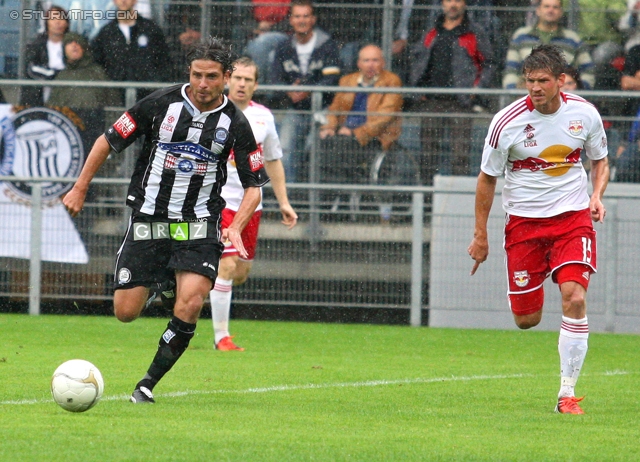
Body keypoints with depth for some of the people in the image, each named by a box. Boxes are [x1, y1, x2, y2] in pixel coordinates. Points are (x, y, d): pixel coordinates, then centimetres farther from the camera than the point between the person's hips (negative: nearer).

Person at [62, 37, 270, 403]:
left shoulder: (235, 123, -4)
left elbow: (254, 187, 2)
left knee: (190, 304, -22)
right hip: (148, 220, 1)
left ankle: (149, 383, -6)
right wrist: (80, 188, 6)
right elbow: (109, 141, 5)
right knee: (126, 312, -1)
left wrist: (236, 228, -14)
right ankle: (156, 284, 35)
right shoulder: (161, 104, -7)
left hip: (198, 225, -1)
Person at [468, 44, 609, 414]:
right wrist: (481, 235, 3)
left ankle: (568, 393, -11)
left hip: (573, 217, 0)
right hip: (524, 218, 0)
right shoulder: (507, 123, -12)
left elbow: (600, 160, 13)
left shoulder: (584, 114, -5)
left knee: (574, 297, -19)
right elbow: (487, 178, 1)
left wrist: (597, 196, -7)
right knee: (526, 320, 0)